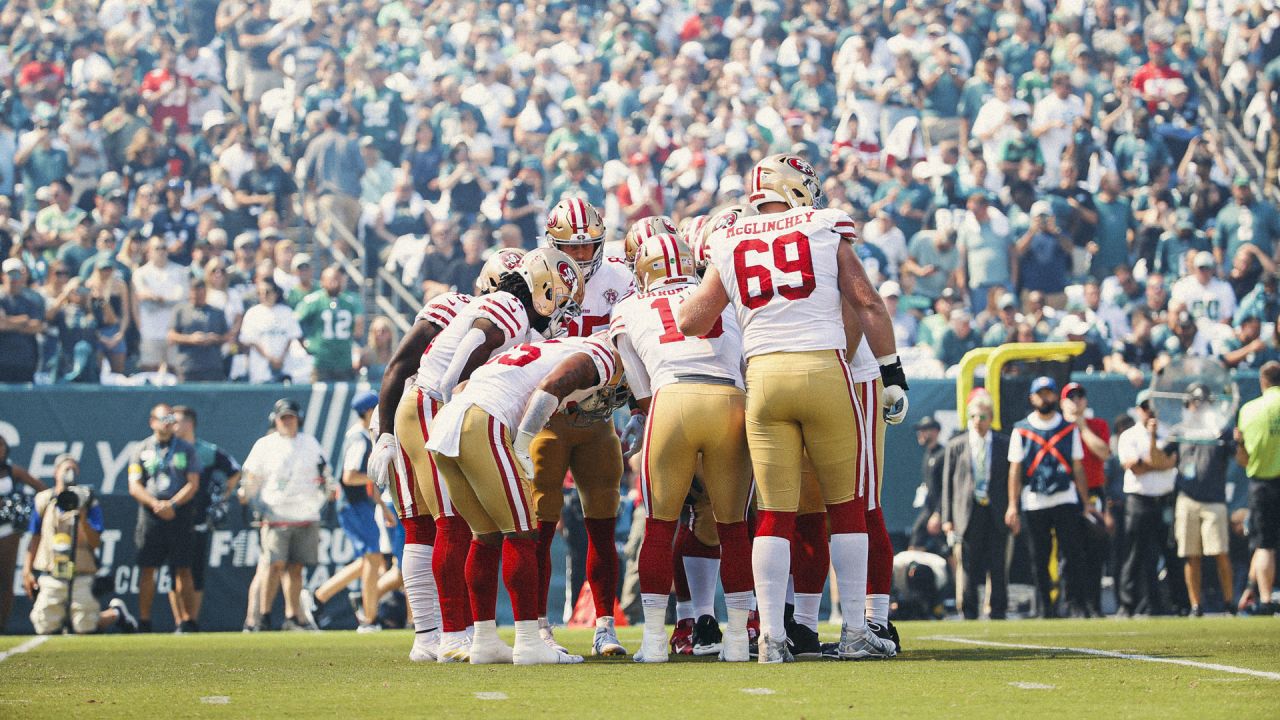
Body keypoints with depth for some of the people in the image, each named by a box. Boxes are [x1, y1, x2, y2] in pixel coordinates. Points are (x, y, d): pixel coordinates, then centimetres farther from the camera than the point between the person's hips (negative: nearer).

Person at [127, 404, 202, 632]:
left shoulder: (186, 449, 9)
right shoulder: (142, 450, 9)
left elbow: (193, 485, 2)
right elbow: (135, 487, 2)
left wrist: (172, 504, -12)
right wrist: (155, 504, -14)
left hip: (179, 515, 0)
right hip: (150, 517, 0)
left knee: (182, 569, -3)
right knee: (147, 569, -2)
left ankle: (185, 620, 0)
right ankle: (144, 621, 0)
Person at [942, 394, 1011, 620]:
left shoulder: (1005, 444, 8)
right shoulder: (956, 446, 7)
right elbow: (948, 483, 7)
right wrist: (947, 518, 0)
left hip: (997, 514, 0)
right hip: (968, 513, 0)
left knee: (998, 567, 0)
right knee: (968, 567, 0)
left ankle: (998, 613, 6)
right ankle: (969, 614, 7)